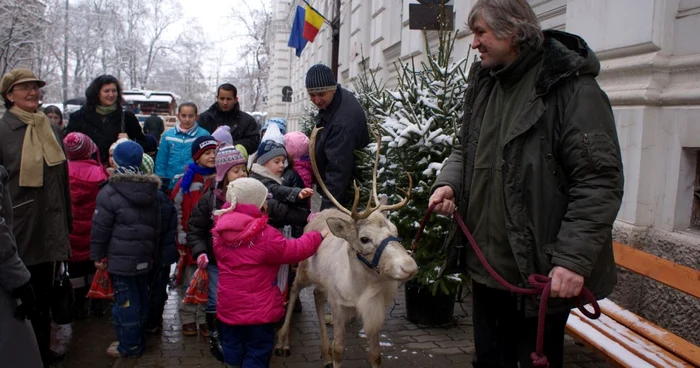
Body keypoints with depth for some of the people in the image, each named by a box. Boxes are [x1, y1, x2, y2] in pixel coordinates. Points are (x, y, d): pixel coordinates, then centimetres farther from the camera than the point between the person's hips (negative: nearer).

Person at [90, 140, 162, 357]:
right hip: (144, 257, 7)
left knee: (125, 301, 1)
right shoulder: (152, 191, 7)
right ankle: (137, 339, 29)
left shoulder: (109, 193, -14)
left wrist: (98, 255, 1)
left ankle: (129, 346, 10)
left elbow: (100, 228, -10)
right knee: (141, 297, 16)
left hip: (121, 258, -7)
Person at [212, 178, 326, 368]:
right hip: (257, 308, -6)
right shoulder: (265, 235, -23)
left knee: (232, 348, 21)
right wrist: (318, 236, 3)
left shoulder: (221, 232, -3)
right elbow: (295, 250, -13)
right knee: (257, 352, 8)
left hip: (228, 305, 6)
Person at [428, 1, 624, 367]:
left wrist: (574, 257, -24)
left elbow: (600, 181, -18)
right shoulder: (484, 82, 9)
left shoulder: (570, 87, -15)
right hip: (486, 264, 7)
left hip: (540, 271, -7)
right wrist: (449, 181, -1)